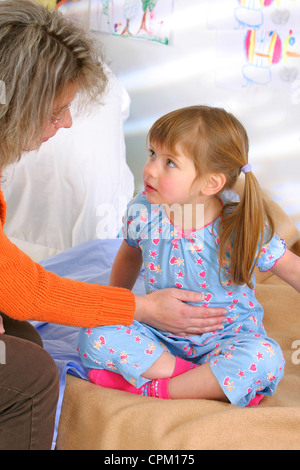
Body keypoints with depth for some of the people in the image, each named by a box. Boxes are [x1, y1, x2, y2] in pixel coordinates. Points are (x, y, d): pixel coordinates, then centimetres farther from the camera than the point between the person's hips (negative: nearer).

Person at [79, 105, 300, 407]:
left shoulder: (242, 229, -20)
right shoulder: (142, 213, -10)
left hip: (224, 338, -3)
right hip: (160, 335, 3)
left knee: (265, 359, -33)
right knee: (93, 336, -19)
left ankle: (156, 389, -21)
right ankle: (208, 382, -21)